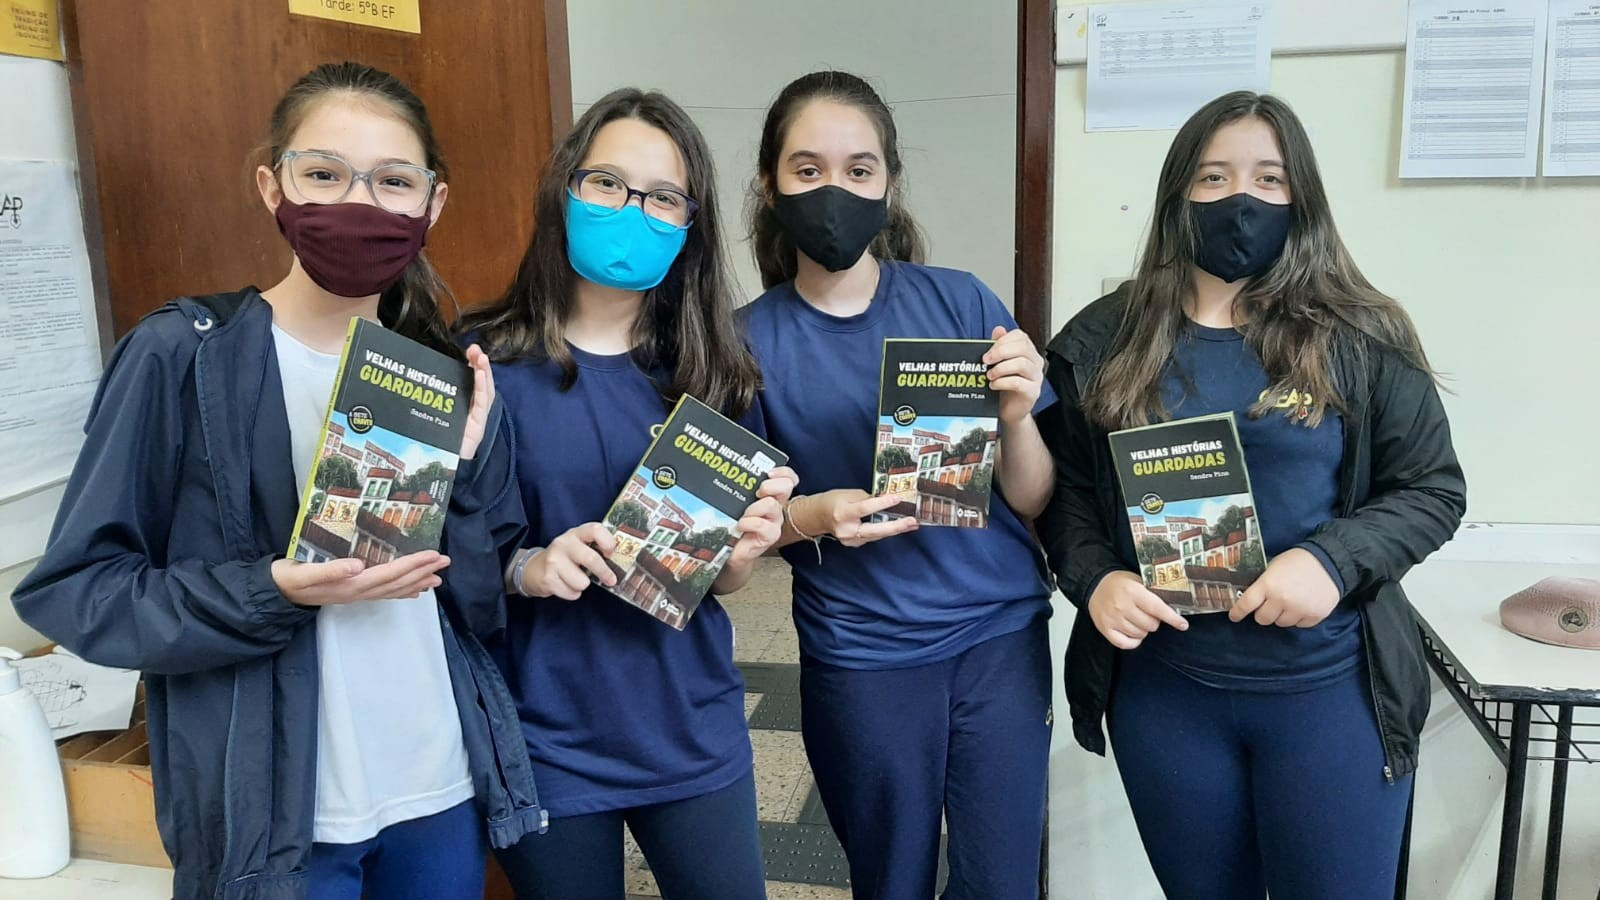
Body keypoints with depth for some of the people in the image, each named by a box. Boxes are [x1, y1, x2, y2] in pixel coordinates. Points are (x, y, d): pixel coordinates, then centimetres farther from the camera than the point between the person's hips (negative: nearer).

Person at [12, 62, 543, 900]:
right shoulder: (181, 355, -10)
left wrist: (466, 466, -13)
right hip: (271, 814, -4)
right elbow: (72, 589, -9)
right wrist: (274, 593, -22)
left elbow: (479, 604, 2)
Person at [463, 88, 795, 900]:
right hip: (547, 744, -2)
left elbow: (718, 581, 6)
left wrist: (744, 550, -15)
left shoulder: (714, 372, -1)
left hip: (693, 735, 3)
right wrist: (527, 569, -23)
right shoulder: (487, 365, -10)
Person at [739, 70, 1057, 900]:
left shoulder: (960, 302, -5)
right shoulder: (752, 338, -7)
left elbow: (1032, 501, -1)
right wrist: (811, 517, -21)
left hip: (1000, 631, 1)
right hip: (859, 655, -1)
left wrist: (1017, 416, -21)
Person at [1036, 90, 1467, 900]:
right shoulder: (1103, 344, 0)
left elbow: (1432, 489, 0)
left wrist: (1335, 561, -17)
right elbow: (1065, 493, 4)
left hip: (1331, 689, -1)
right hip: (1160, 687, 2)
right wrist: (1095, 579, -14)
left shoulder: (1360, 339, -4)